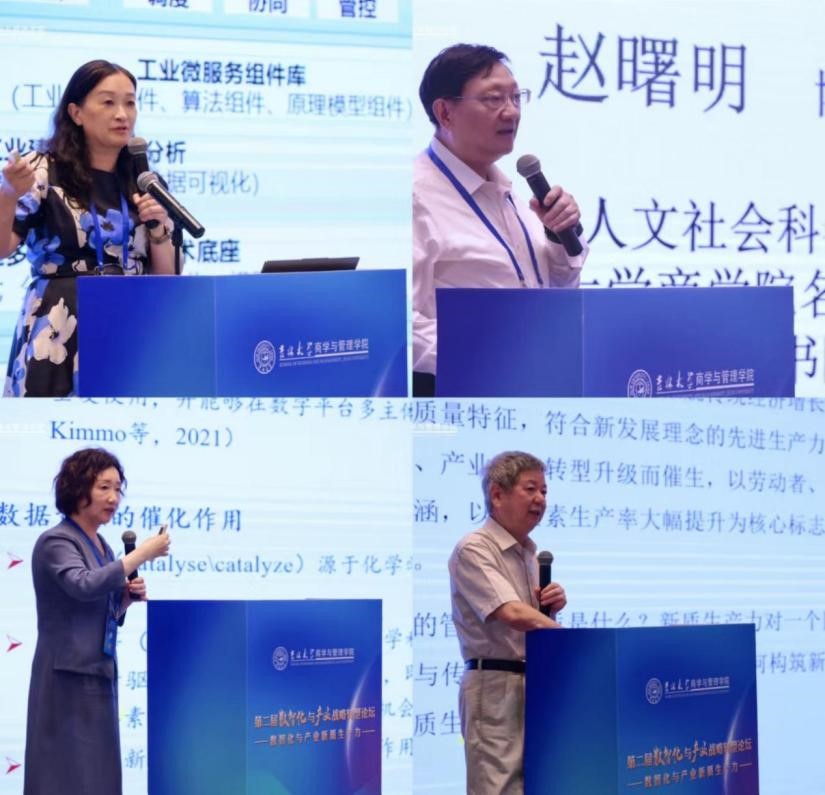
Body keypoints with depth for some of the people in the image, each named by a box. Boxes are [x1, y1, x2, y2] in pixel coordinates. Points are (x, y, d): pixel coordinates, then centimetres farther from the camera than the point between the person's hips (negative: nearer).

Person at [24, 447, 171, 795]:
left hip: (99, 674, 9)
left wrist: (127, 597, 3)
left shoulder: (101, 545, 15)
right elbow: (84, 586, -29)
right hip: (68, 677, -8)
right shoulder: (56, 542, -10)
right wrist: (141, 555, -25)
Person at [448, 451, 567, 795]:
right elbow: (512, 615, -24)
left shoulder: (529, 553, 15)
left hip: (534, 684, 8)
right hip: (496, 685, -8)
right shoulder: (474, 550, -11)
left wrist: (549, 607, 3)